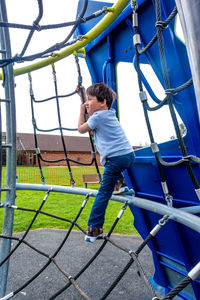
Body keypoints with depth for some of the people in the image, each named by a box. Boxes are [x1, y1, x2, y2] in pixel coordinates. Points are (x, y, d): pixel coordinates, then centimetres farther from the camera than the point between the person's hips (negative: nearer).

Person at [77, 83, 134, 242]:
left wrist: (82, 110, 15)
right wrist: (83, 96, 35)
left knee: (104, 193, -2)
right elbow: (91, 116, 37)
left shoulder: (98, 116, -6)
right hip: (129, 154, 8)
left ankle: (94, 229, 3)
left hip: (116, 158, -7)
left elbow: (81, 129, 8)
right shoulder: (109, 113, 19)